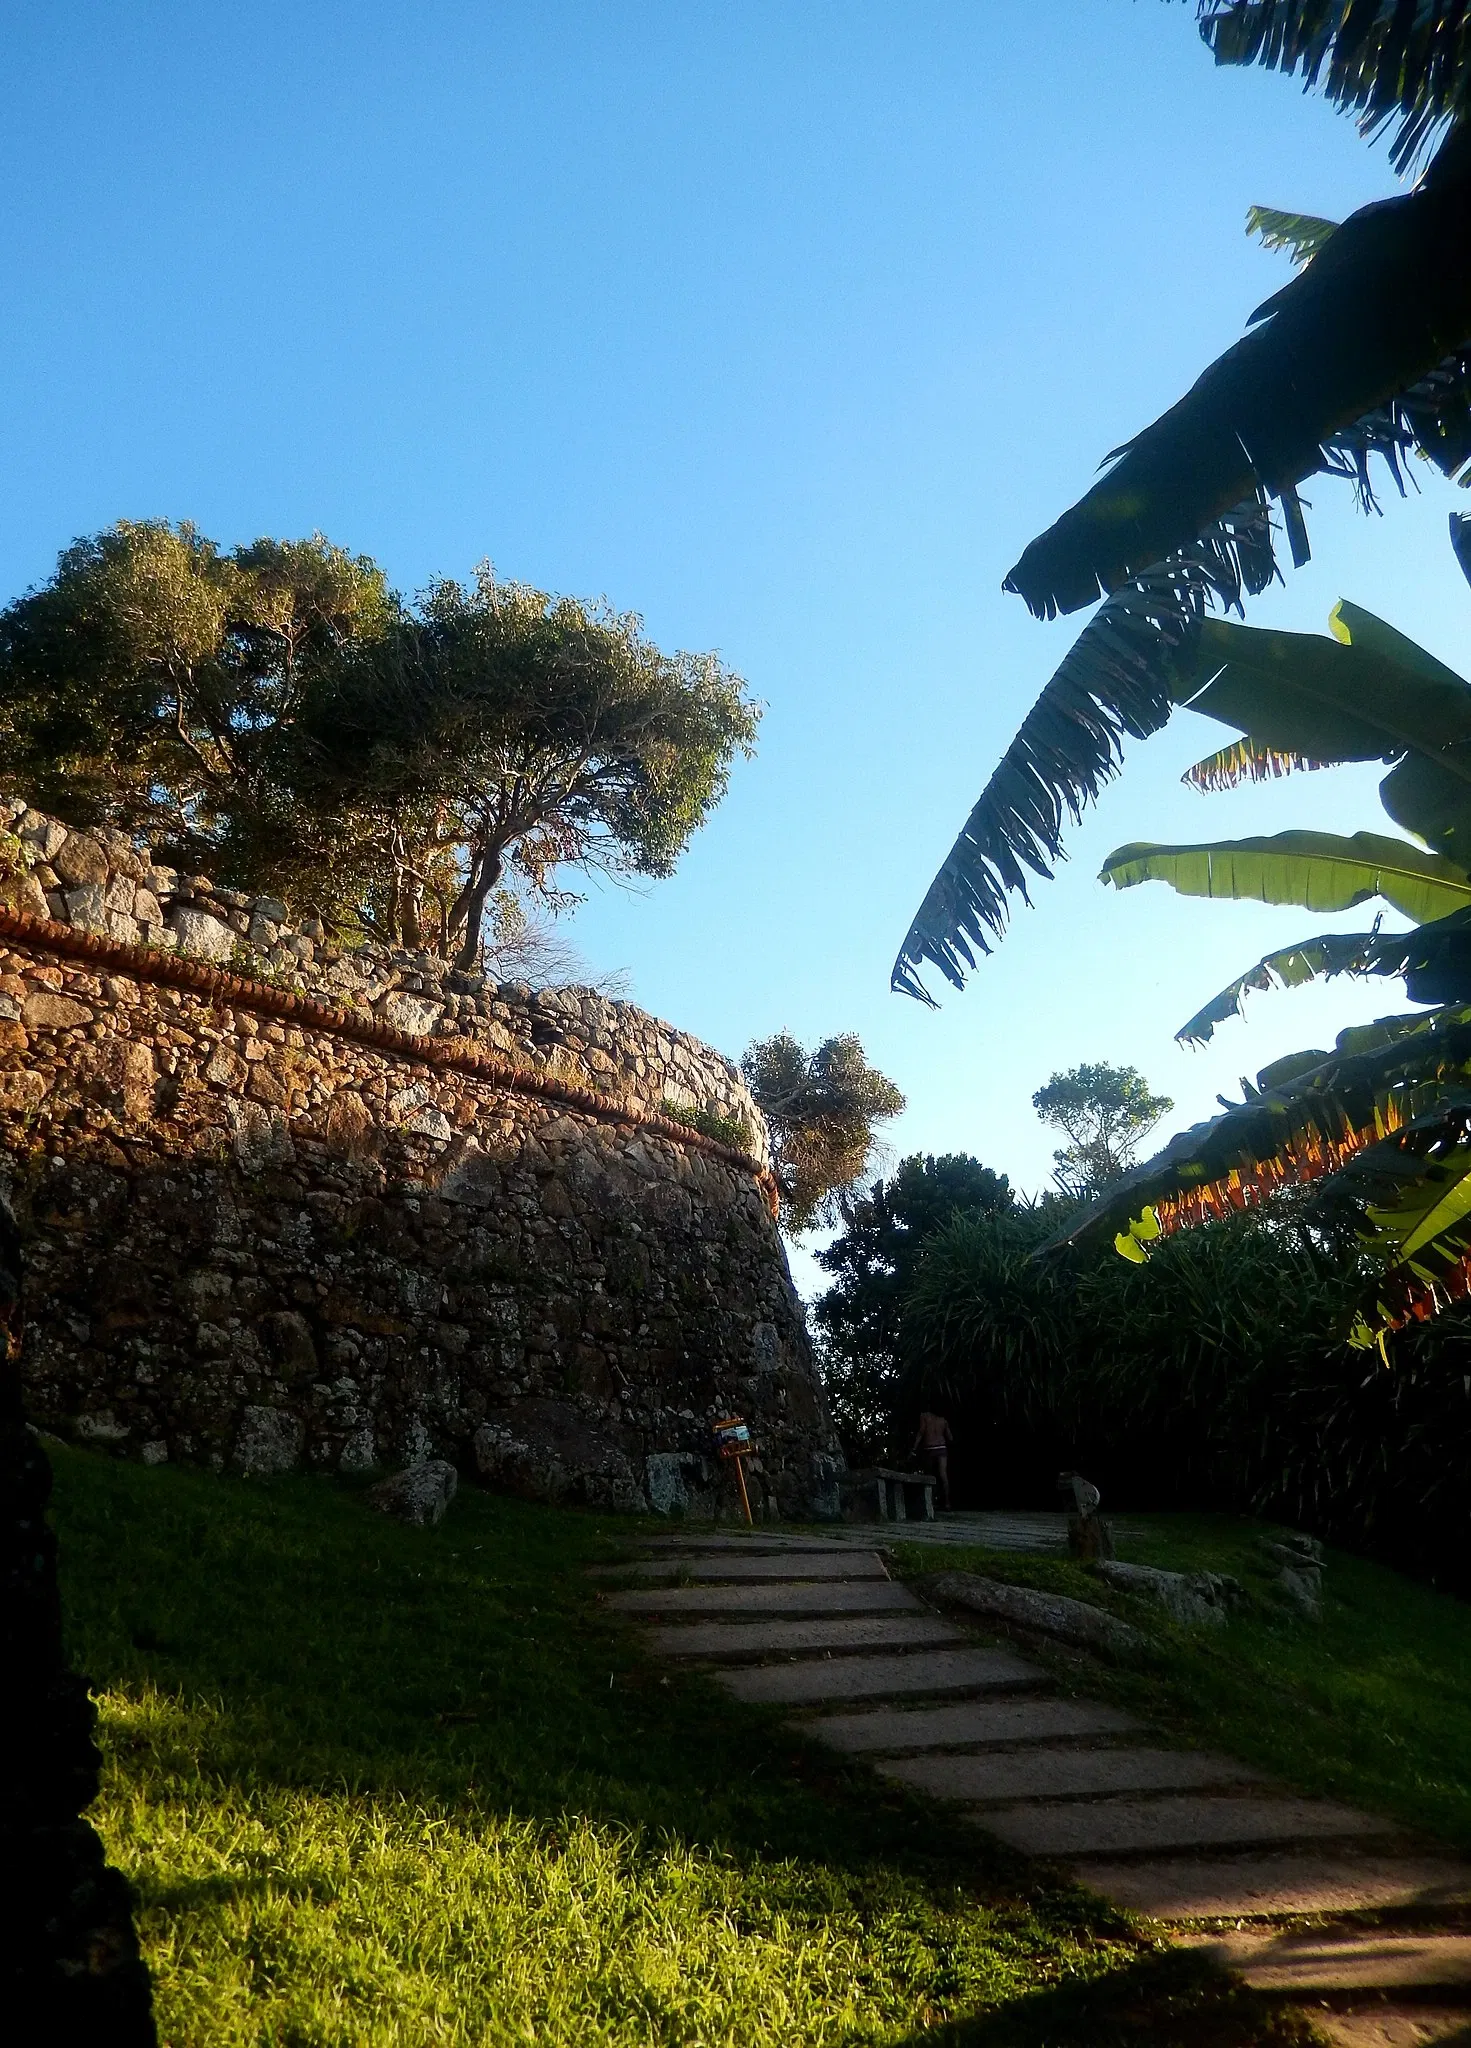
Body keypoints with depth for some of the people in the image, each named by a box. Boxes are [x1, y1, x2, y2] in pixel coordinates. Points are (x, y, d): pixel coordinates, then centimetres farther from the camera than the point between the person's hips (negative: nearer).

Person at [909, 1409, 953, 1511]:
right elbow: (950, 1438, 18)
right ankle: (946, 1502, -25)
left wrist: (913, 1449, -10)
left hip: (929, 1450, -2)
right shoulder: (942, 1420, 19)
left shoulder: (923, 1416, 7)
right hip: (942, 1450, 2)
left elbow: (920, 1433, -7)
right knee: (943, 1475, -12)